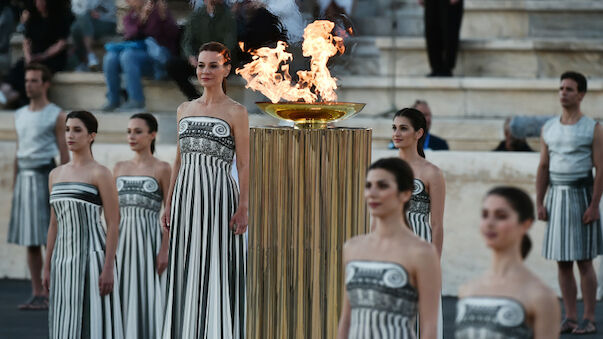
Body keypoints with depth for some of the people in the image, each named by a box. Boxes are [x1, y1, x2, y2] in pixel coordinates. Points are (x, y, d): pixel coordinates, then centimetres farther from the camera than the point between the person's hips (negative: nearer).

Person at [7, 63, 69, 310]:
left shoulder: (56, 116, -1)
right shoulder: (20, 115, 16)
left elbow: (64, 153, -4)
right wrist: (14, 186, 15)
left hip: (46, 176, -6)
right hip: (24, 176, 6)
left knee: (50, 239, -7)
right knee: (30, 241, 5)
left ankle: (50, 295, -5)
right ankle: (37, 294, 8)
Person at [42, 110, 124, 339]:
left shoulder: (101, 174, -6)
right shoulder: (56, 174, 14)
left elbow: (113, 224, -9)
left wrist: (108, 268, -16)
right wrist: (47, 268, 14)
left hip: (92, 257, -6)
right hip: (64, 260, 7)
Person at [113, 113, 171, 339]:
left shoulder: (161, 169, -1)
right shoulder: (120, 168, 12)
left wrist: (164, 251, -14)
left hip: (149, 240, -4)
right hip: (123, 242, 4)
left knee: (147, 301, -4)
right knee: (123, 301, 3)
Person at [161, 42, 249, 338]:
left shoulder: (236, 112, -1)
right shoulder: (184, 110, 14)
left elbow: (244, 164, -5)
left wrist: (244, 207, -13)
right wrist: (169, 204, 13)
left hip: (218, 195, -5)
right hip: (186, 195, 5)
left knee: (216, 270, -5)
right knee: (185, 272, 5)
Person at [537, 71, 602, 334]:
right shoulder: (548, 129, 11)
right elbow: (543, 167, 13)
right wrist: (539, 202, 5)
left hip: (581, 195, -5)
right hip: (556, 195, 5)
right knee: (562, 262, 4)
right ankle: (570, 318, 9)